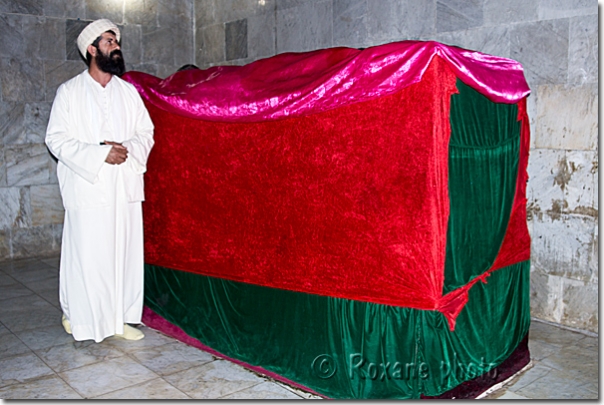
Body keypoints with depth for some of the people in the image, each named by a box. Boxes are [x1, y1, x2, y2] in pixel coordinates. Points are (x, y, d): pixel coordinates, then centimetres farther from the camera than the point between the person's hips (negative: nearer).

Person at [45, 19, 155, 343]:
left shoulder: (128, 91, 12)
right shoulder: (70, 92, 1)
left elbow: (146, 133, 11)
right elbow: (57, 139, -4)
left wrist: (127, 148, -10)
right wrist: (99, 154, -15)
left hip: (125, 188, 4)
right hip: (88, 190, -3)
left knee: (125, 253, 5)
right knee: (86, 255, -1)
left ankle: (120, 318, 17)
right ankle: (78, 316, 19)